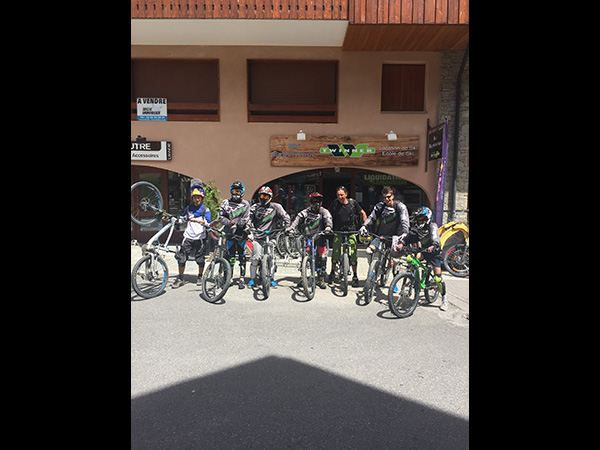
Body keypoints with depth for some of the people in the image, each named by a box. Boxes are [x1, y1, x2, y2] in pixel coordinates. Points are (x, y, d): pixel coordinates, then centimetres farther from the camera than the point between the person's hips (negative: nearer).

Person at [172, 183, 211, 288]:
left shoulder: (205, 209, 0)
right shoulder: (188, 208, 12)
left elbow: (208, 223, -9)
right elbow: (182, 219, 22)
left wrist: (197, 220, -23)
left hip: (200, 238, -2)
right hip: (188, 237, 3)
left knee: (200, 259, 4)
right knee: (181, 258, -2)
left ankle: (200, 277, 27)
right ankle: (180, 279, 12)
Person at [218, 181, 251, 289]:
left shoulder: (245, 204, 7)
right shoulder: (225, 203, 11)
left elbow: (245, 219, -3)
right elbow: (221, 217, 4)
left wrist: (234, 222, -17)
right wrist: (229, 222, -14)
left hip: (242, 233, -1)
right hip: (230, 233, 1)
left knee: (242, 256, 1)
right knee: (230, 256, 4)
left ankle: (241, 278, 9)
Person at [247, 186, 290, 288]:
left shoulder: (275, 207, 4)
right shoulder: (255, 207, 9)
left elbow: (285, 216, 4)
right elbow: (249, 219, 9)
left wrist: (287, 228, -6)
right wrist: (249, 232, -1)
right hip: (258, 236, 0)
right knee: (256, 258, -8)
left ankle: (272, 279, 14)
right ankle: (252, 279, 7)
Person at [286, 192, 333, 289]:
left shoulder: (324, 212, 0)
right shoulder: (306, 212, 4)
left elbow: (328, 219, -17)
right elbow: (298, 218, -8)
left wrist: (328, 227, -40)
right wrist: (291, 227, -26)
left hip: (320, 238, -1)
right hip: (308, 237, 1)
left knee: (322, 258, -5)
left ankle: (321, 279, 9)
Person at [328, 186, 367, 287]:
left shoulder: (352, 202, -5)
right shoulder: (334, 203, -3)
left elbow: (363, 213, 5)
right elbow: (329, 215, 8)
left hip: (351, 231, -1)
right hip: (338, 231, 1)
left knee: (353, 253, -7)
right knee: (335, 251, -8)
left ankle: (355, 276, 7)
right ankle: (332, 272, 14)